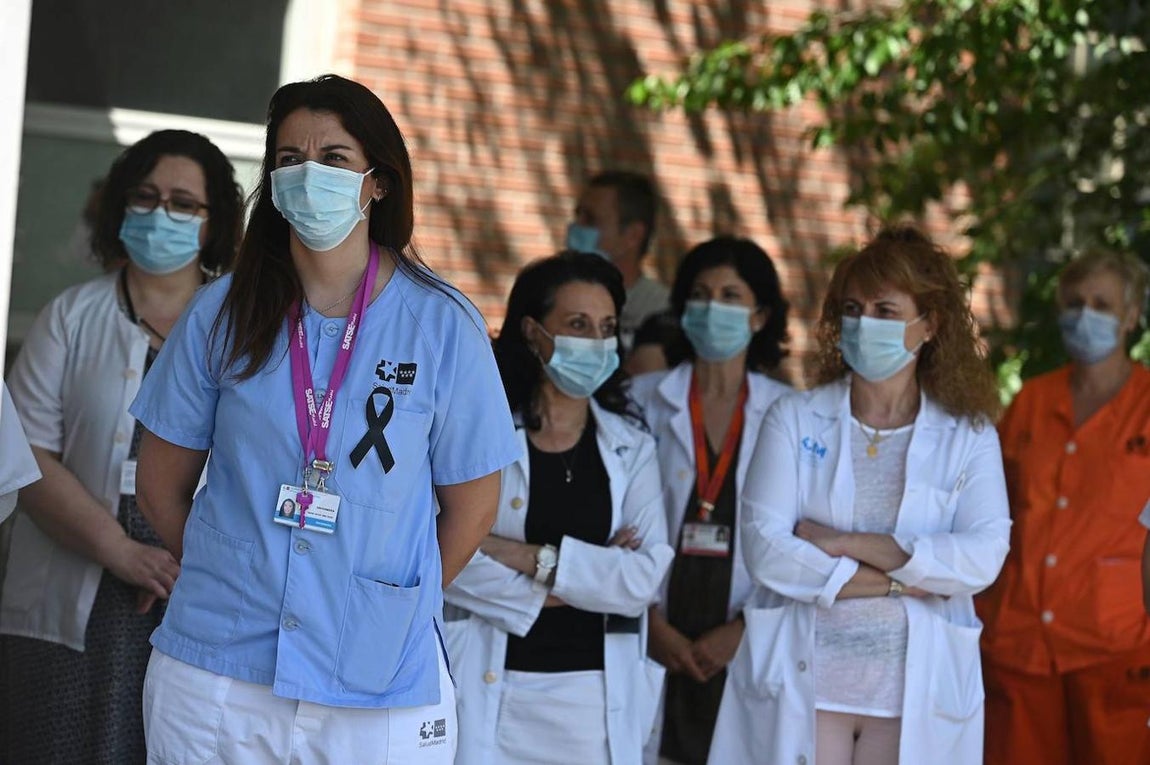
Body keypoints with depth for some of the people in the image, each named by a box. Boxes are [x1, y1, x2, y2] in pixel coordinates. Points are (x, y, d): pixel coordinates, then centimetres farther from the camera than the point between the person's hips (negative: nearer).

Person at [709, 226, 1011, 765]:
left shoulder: (969, 436, 5)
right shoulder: (795, 419, 5)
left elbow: (984, 557, -10)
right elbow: (763, 546, -7)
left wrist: (844, 543, -12)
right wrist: (896, 579, -11)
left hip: (918, 695, 0)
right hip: (801, 685, 0)